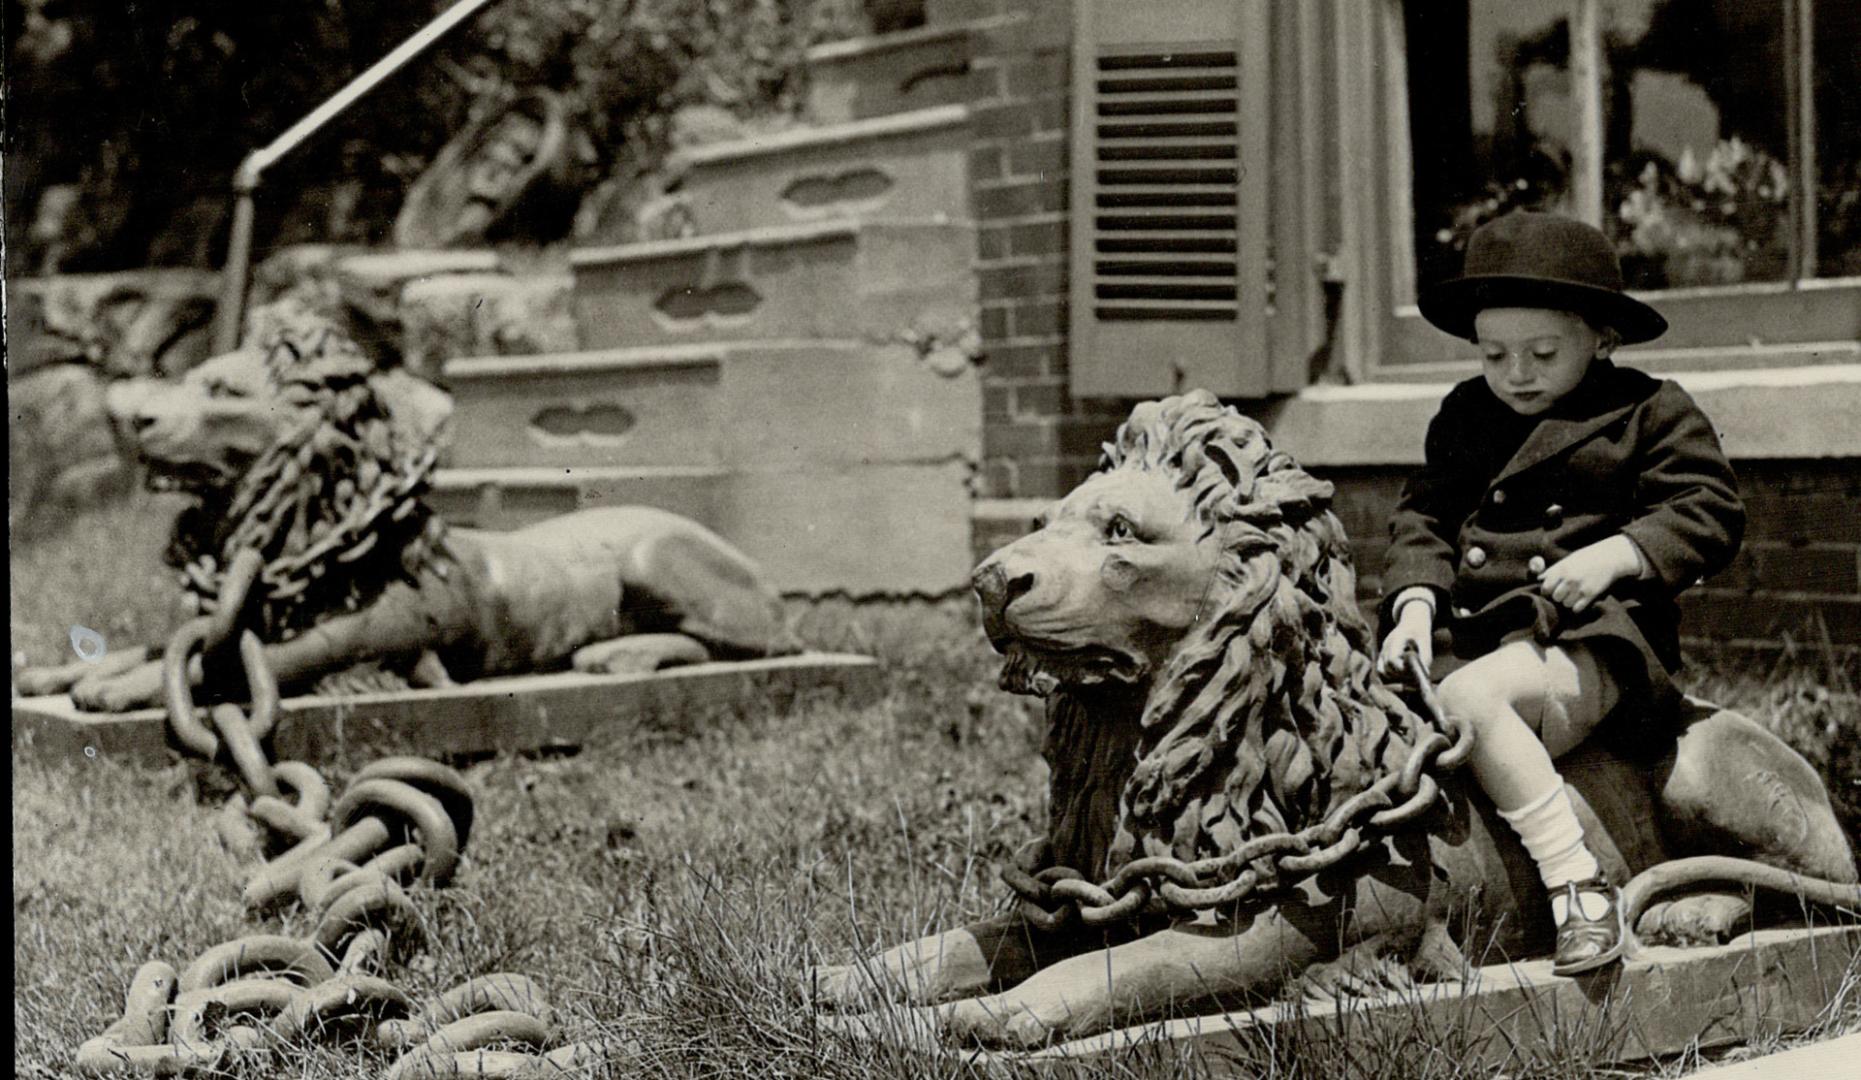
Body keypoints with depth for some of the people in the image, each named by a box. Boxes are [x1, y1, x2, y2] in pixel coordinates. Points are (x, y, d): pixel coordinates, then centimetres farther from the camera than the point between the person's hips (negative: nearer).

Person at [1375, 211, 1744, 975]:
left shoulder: (1650, 413, 5)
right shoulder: (1464, 416, 18)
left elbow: (1711, 512, 0)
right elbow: (1423, 516, 16)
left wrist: (1617, 553, -16)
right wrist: (1417, 601, -3)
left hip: (1592, 640, -6)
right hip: (1474, 637, 6)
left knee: (1469, 699, -35)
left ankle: (1579, 886, -28)